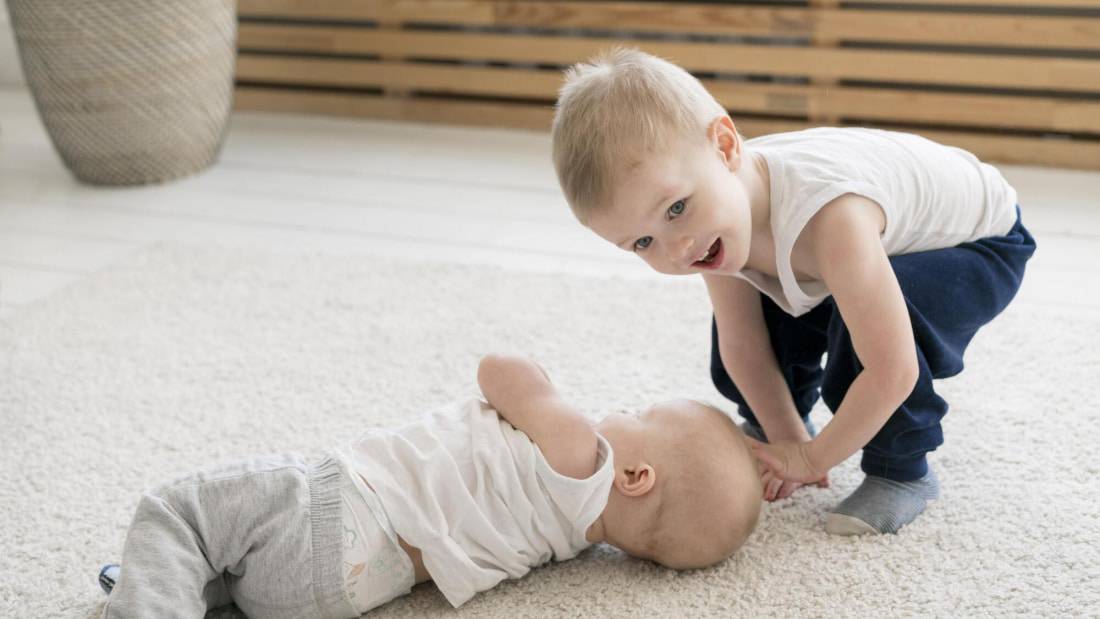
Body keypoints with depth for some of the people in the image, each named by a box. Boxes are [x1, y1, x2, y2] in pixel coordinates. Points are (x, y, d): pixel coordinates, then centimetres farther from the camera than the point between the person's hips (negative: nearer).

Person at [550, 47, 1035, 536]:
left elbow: (891, 372, -43)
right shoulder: (718, 204, -23)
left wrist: (812, 457, -28)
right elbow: (744, 344, -12)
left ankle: (901, 472, -11)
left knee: (865, 324, -35)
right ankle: (767, 435, 22)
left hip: (979, 241, -6)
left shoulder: (829, 216, -47)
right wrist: (789, 439, -14)